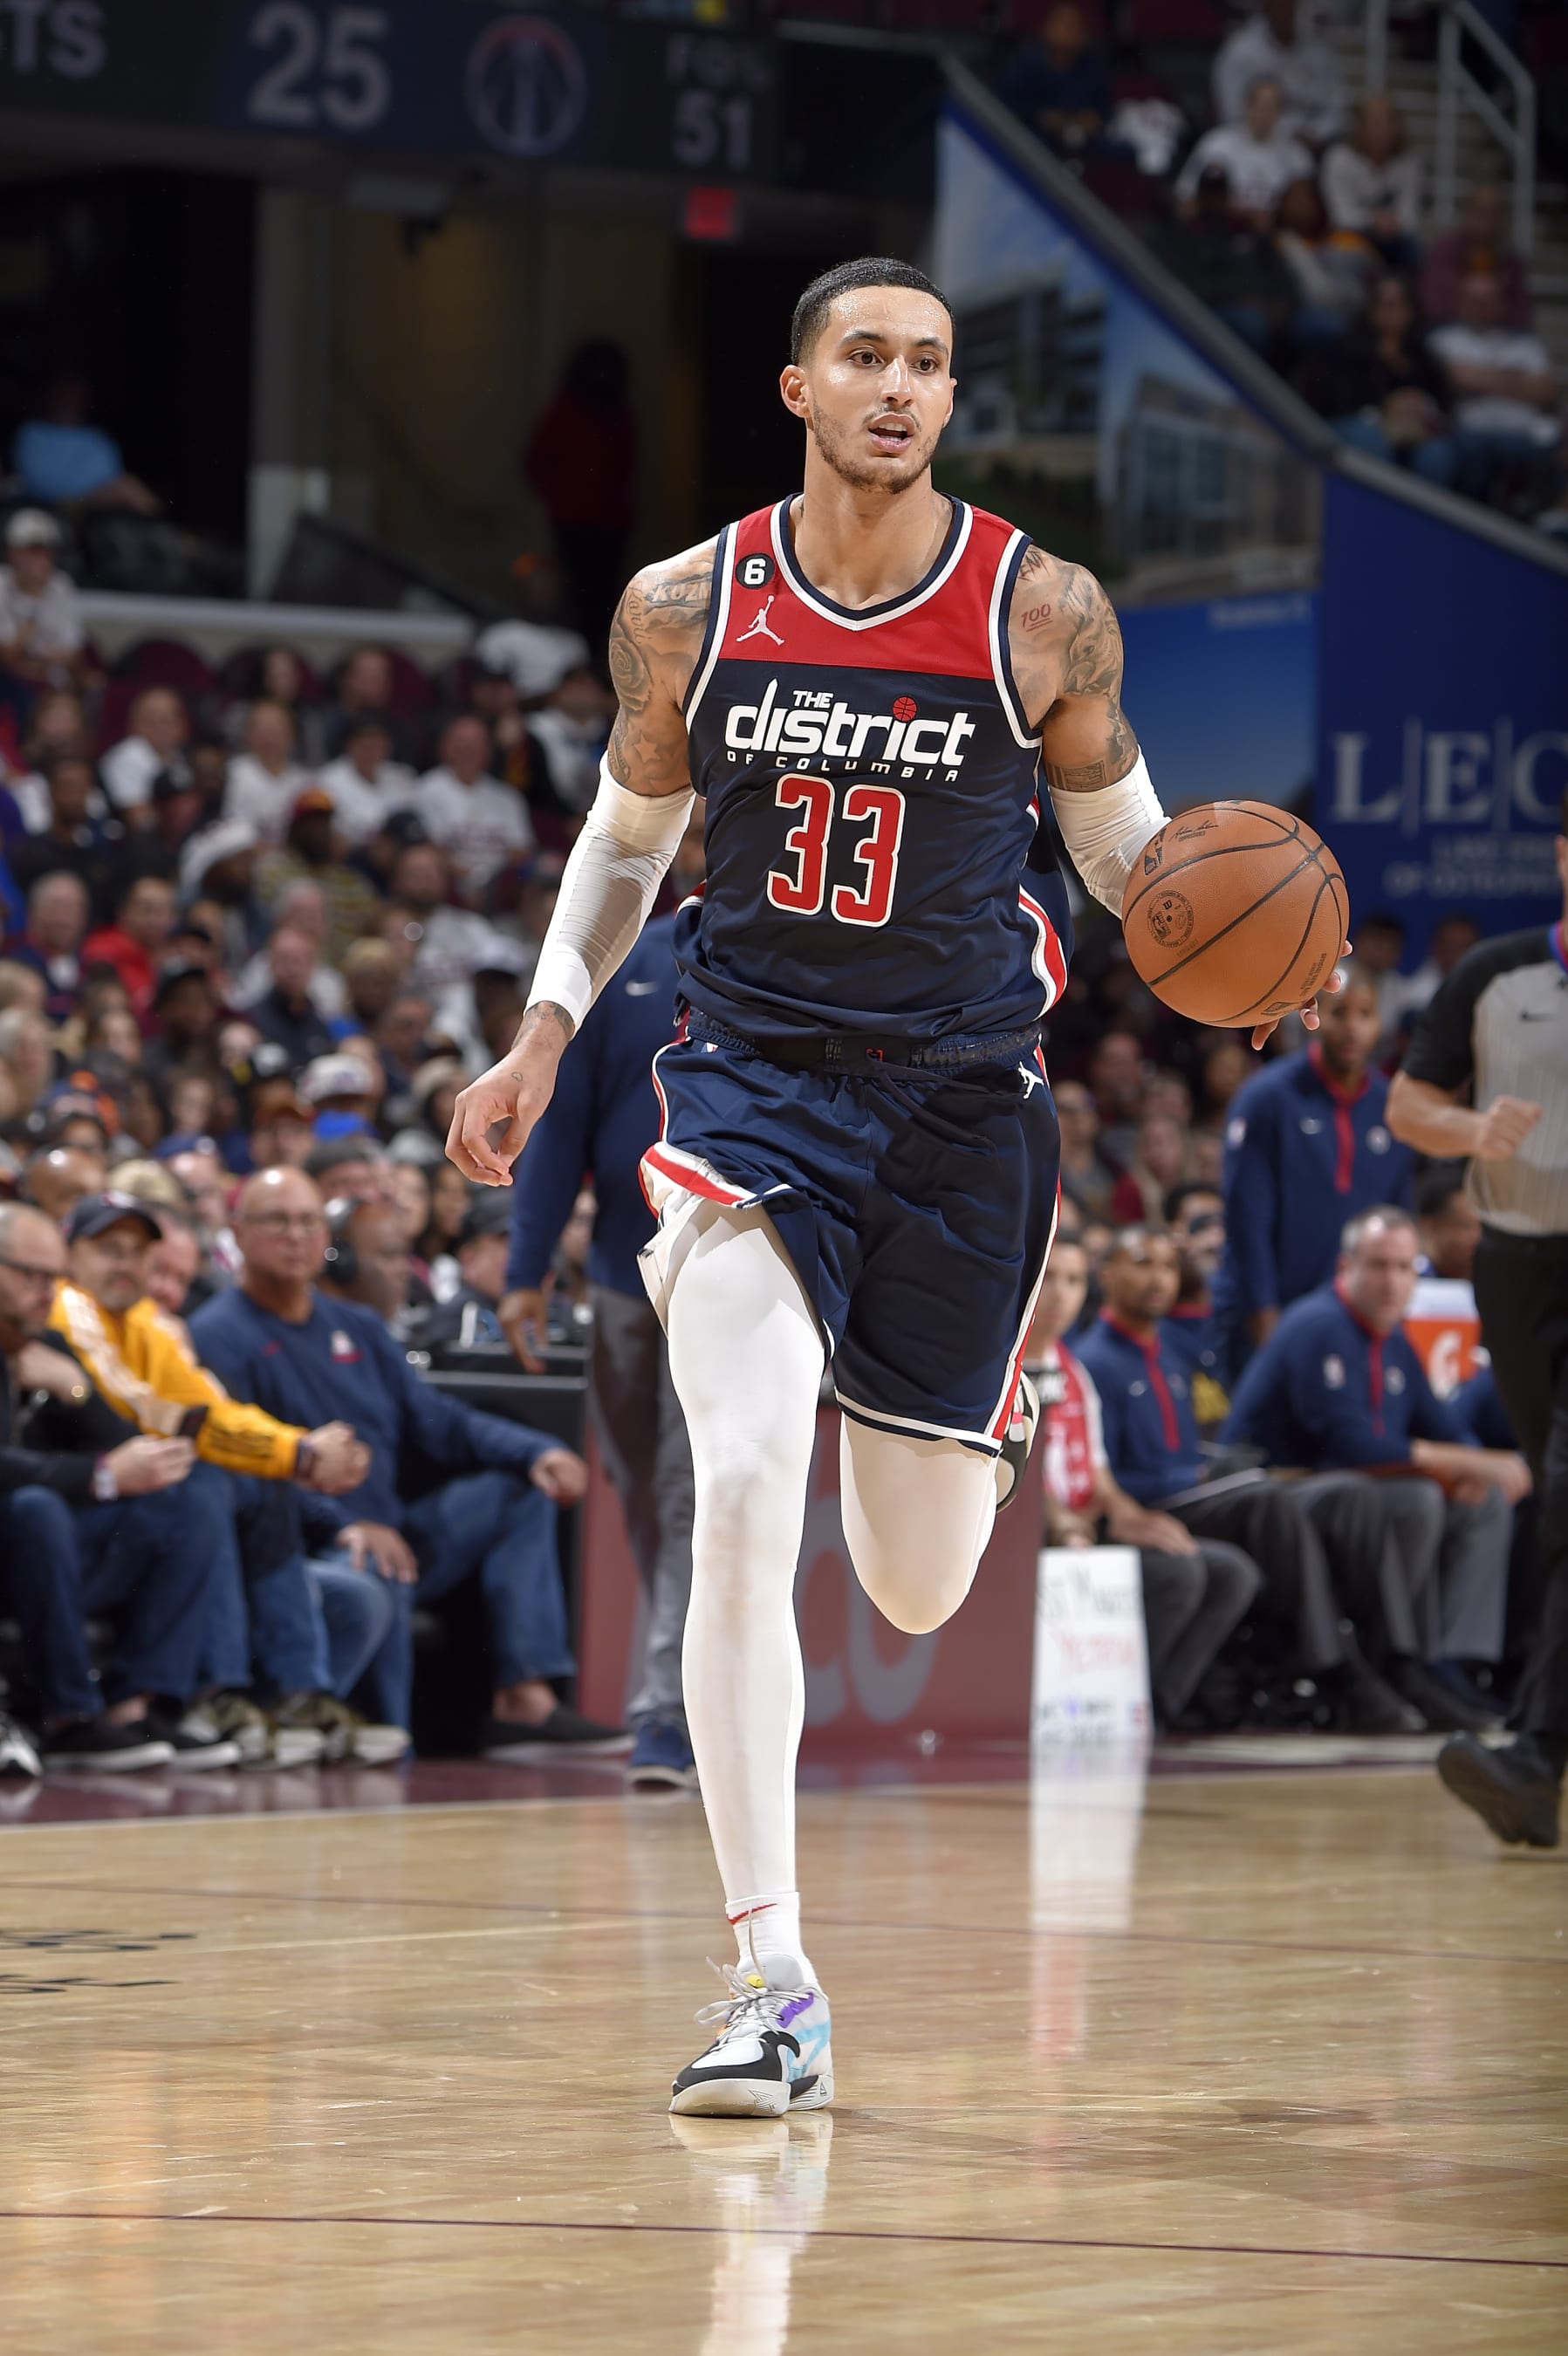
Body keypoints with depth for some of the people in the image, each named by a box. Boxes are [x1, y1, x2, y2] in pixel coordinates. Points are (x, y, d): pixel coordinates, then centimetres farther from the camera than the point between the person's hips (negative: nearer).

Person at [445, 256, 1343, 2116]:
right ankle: (773, 1984, -18)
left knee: (917, 1593, 8)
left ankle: (983, 1411, 48)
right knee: (742, 1496, -22)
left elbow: (1126, 834, 8)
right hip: (753, 1077, 0)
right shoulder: (684, 611, -2)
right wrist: (542, 1038, 6)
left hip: (961, 1099, 0)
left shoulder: (1043, 615, -5)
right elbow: (627, 834, 16)